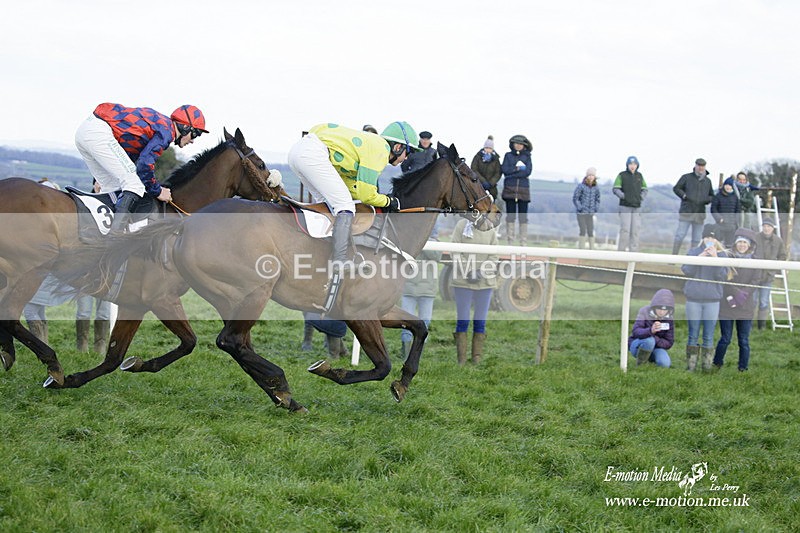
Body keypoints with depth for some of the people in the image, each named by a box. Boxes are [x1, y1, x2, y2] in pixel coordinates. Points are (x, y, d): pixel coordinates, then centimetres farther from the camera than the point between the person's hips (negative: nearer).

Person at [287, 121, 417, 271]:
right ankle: (339, 261, -11)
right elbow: (366, 195, -4)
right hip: (313, 154, -10)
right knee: (345, 205, -5)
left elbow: (350, 187, 28)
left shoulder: (369, 142, 27)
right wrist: (389, 202, 13)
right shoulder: (380, 150, -2)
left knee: (324, 201, 25)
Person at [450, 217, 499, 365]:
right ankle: (461, 360, 4)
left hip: (485, 282, 2)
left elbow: (494, 256, 2)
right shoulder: (461, 225, -1)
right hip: (463, 281, -2)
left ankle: (477, 359, 9)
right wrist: (468, 271, -14)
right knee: (462, 321, 0)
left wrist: (481, 272, -14)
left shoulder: (491, 229, 5)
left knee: (480, 322, 4)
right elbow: (455, 251, -5)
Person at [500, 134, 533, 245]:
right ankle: (510, 241, 3)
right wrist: (518, 168, -8)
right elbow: (505, 170, -4)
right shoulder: (508, 155, 9)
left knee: (523, 216, 1)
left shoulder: (527, 157, 8)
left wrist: (512, 172, -10)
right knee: (510, 215, 0)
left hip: (523, 189, 0)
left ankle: (524, 242, 3)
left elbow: (528, 171, -7)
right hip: (510, 189, 0)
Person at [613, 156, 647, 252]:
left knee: (635, 230, -1)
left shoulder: (639, 175, 10)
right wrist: (624, 196, -18)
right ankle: (621, 250, -7)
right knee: (625, 229, -12)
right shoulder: (622, 175, -1)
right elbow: (615, 189, -4)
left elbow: (644, 189, 16)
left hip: (637, 207, 4)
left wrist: (641, 198, -2)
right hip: (625, 207, -4)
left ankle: (633, 251, 2)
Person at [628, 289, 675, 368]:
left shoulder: (669, 320, -9)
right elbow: (635, 332, -32)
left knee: (665, 364, -26)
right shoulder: (644, 312, -18)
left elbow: (668, 343, -10)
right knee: (649, 341, -36)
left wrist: (655, 339, -29)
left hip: (656, 347, 3)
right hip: (637, 346, -3)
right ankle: (640, 364, -11)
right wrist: (650, 331, -52)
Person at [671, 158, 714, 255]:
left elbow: (712, 196, 22)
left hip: (700, 213, 4)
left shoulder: (707, 181, 15)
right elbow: (676, 188, 5)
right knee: (680, 235, -9)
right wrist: (684, 196, -12)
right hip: (686, 212, -4)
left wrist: (707, 200, -1)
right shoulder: (687, 177, 5)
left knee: (697, 239, 4)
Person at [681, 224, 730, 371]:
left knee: (708, 337, 0)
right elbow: (686, 271, -4)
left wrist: (715, 258, -18)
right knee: (693, 335, 4)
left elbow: (723, 276, -6)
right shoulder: (693, 252, 6)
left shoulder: (721, 254, 4)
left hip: (712, 300, -1)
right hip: (693, 299, 1)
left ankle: (707, 367, 6)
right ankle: (690, 367, 9)